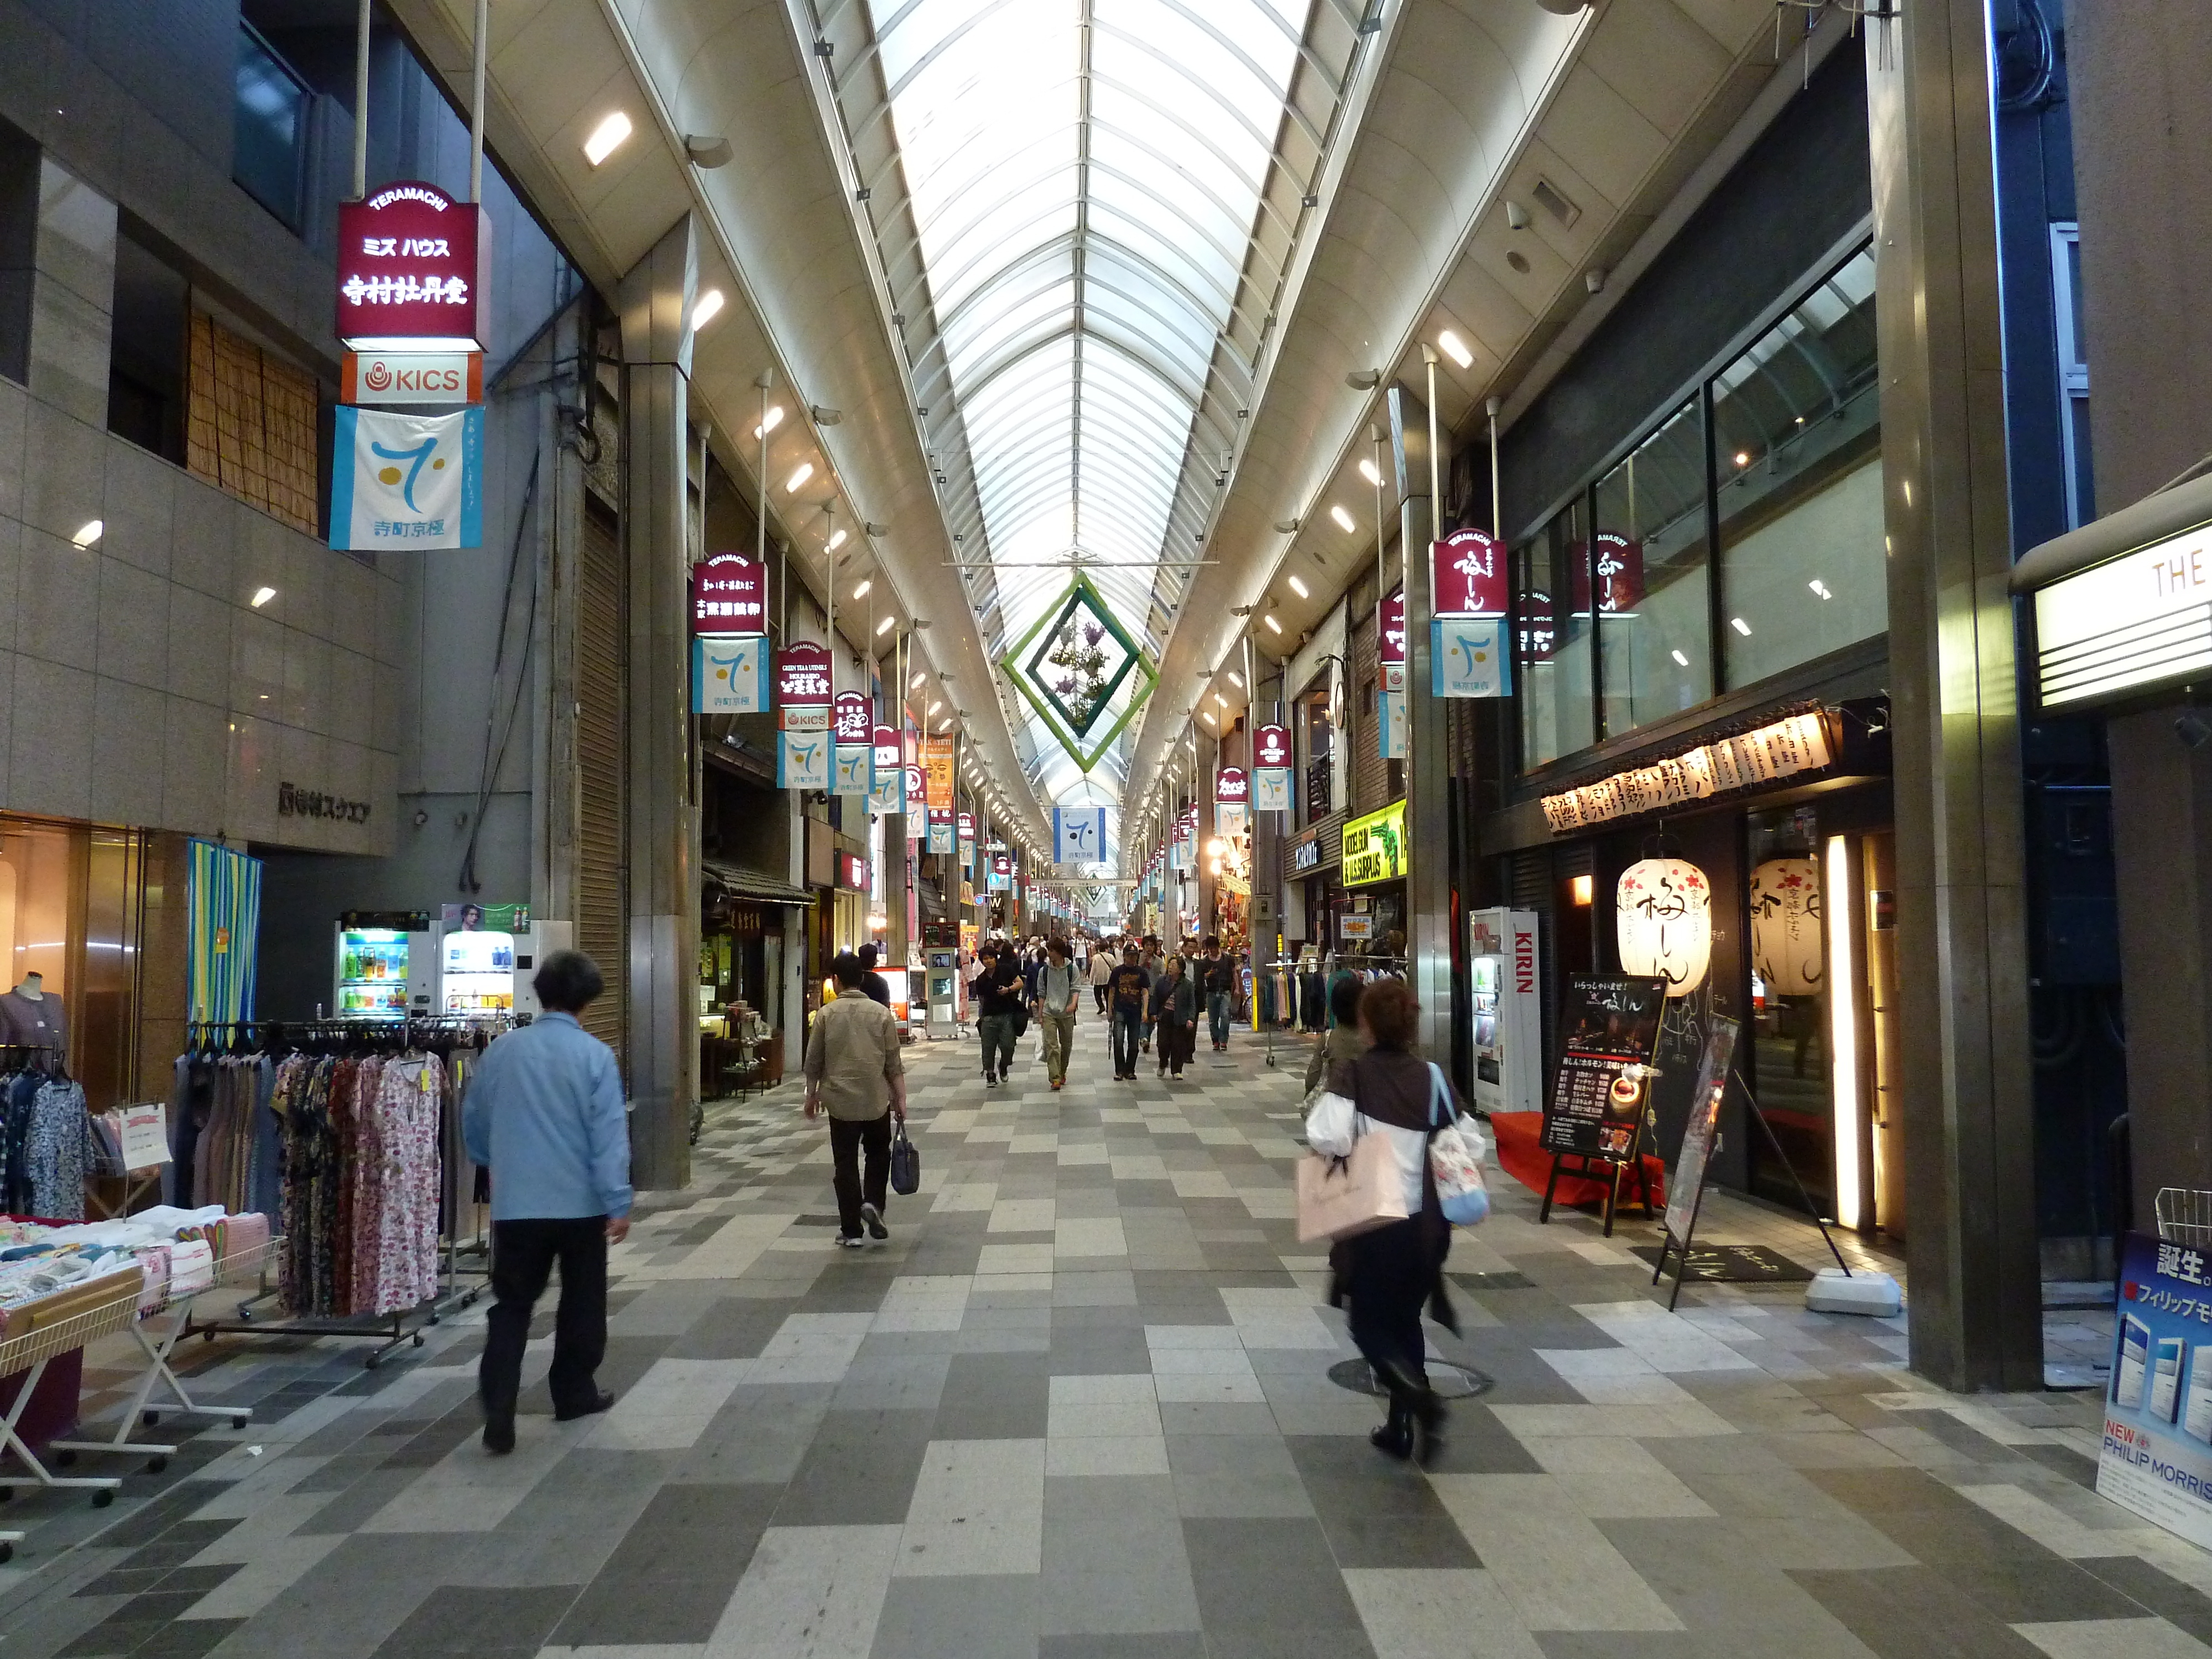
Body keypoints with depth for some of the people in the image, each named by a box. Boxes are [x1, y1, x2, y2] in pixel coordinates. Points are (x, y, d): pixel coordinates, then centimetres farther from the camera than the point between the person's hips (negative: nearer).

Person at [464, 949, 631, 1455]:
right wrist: (619, 1203, -11)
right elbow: (609, 1135, -15)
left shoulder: (501, 1050, 1)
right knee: (581, 1304, 16)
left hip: (515, 1204, 3)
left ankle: (497, 1417, -1)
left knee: (510, 1308, 8)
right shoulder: (595, 1054, -11)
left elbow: (474, 1123, 13)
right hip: (581, 1203, -2)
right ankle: (574, 1394, 28)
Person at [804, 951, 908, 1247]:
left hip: (841, 1101, 0)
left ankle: (851, 1231, 9)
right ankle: (872, 1203, 0)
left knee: (845, 1163, 7)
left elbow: (814, 1062, 2)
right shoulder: (881, 1013, -3)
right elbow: (894, 1063, -1)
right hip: (877, 1100, 1)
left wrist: (812, 1095, 16)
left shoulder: (826, 1014, -4)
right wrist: (901, 1099, 6)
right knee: (879, 1154, 21)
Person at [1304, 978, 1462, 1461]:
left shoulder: (1351, 1075, -13)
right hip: (1426, 1226, 4)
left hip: (1371, 1225, -4)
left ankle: (1419, 1398, -13)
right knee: (1406, 1321, 21)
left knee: (1370, 1325, 12)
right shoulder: (1435, 1078, -2)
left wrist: (1346, 1150, -6)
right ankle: (1400, 1428, 26)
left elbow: (1326, 1135, -27)